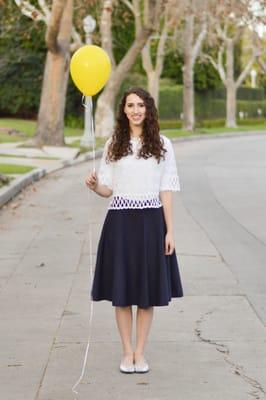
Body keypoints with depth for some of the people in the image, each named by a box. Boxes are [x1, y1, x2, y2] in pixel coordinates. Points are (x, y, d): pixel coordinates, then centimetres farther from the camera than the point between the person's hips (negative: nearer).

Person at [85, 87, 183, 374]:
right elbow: (108, 190, 6)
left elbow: (166, 191, 2)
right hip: (120, 221, 1)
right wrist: (94, 186, -17)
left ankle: (140, 352, 15)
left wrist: (169, 231, -3)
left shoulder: (162, 145, 2)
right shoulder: (113, 145, 5)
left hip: (150, 221, 0)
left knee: (148, 289, 4)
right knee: (121, 289, 3)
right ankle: (127, 351, 16)